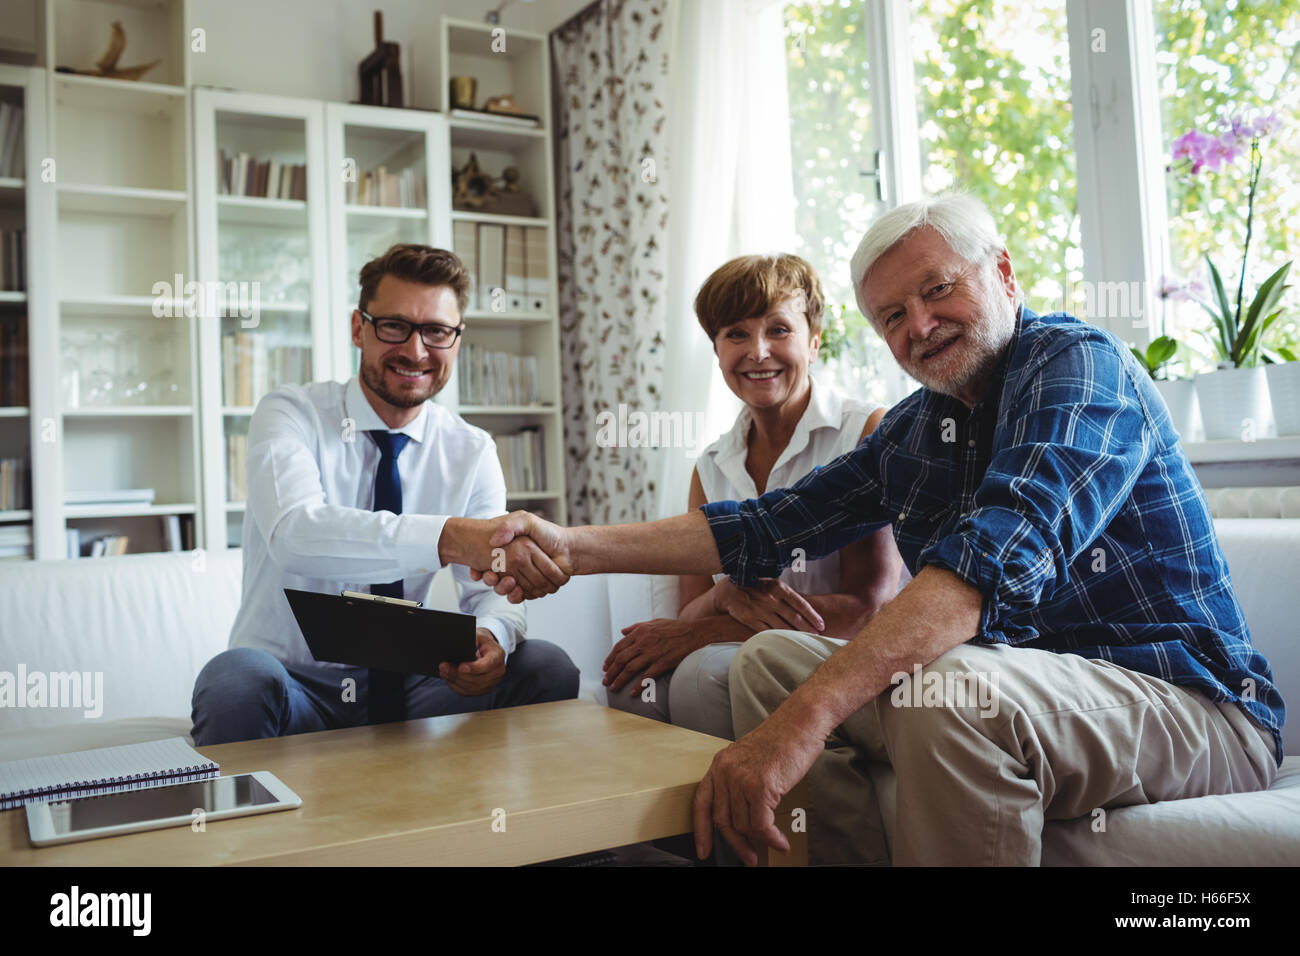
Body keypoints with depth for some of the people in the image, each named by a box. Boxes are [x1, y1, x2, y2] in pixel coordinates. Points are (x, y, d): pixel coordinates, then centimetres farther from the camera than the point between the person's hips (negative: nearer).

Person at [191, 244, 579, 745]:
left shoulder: (472, 451, 2)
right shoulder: (288, 414, -9)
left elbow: (490, 587, -5)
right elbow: (294, 533, -30)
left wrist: (492, 634, -32)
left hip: (404, 687, 3)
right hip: (294, 683, -2)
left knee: (548, 668, -21)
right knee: (239, 678, -36)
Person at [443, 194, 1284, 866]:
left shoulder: (1077, 361, -14)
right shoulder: (914, 431, 9)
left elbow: (1000, 552, -31)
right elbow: (769, 526, 6)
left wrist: (808, 714, -41)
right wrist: (576, 549, -4)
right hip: (1004, 689, 7)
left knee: (951, 695, -35)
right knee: (771, 660, -1)